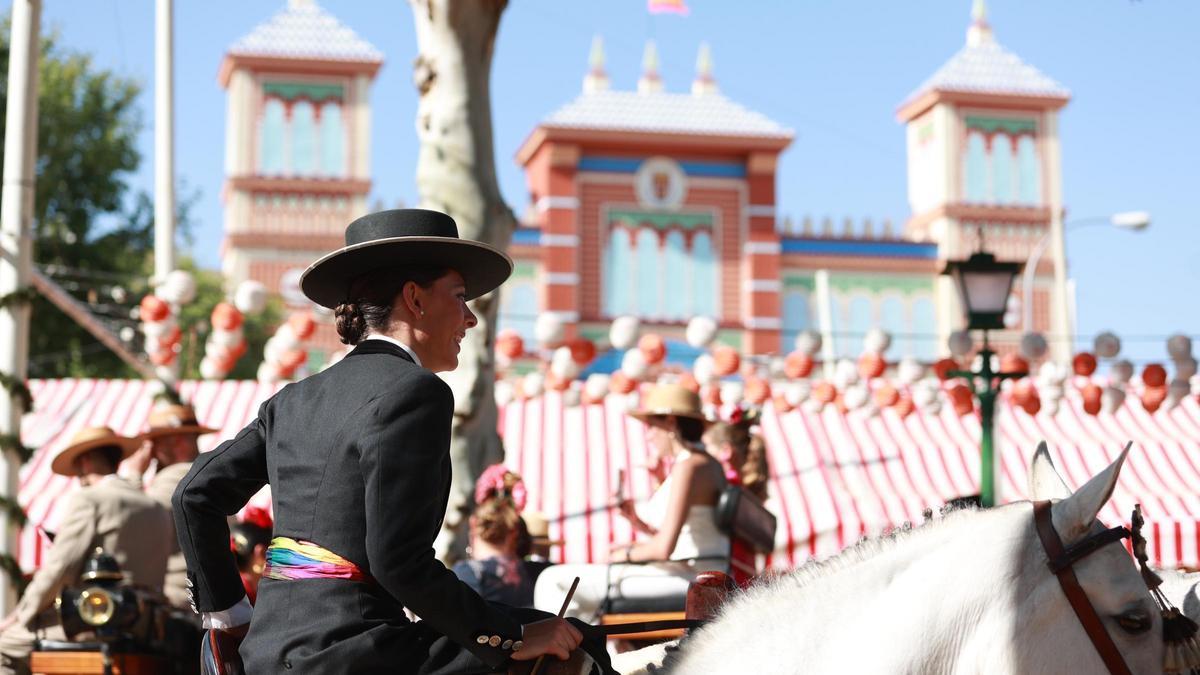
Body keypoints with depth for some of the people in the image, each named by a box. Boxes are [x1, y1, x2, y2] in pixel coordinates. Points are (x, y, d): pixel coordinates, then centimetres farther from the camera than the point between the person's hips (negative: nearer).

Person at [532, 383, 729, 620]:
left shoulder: (688, 466, -14)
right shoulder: (707, 464, 16)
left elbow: (664, 548, -20)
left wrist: (627, 553, -2)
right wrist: (639, 523, 10)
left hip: (685, 578, -11)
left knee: (553, 582, -10)